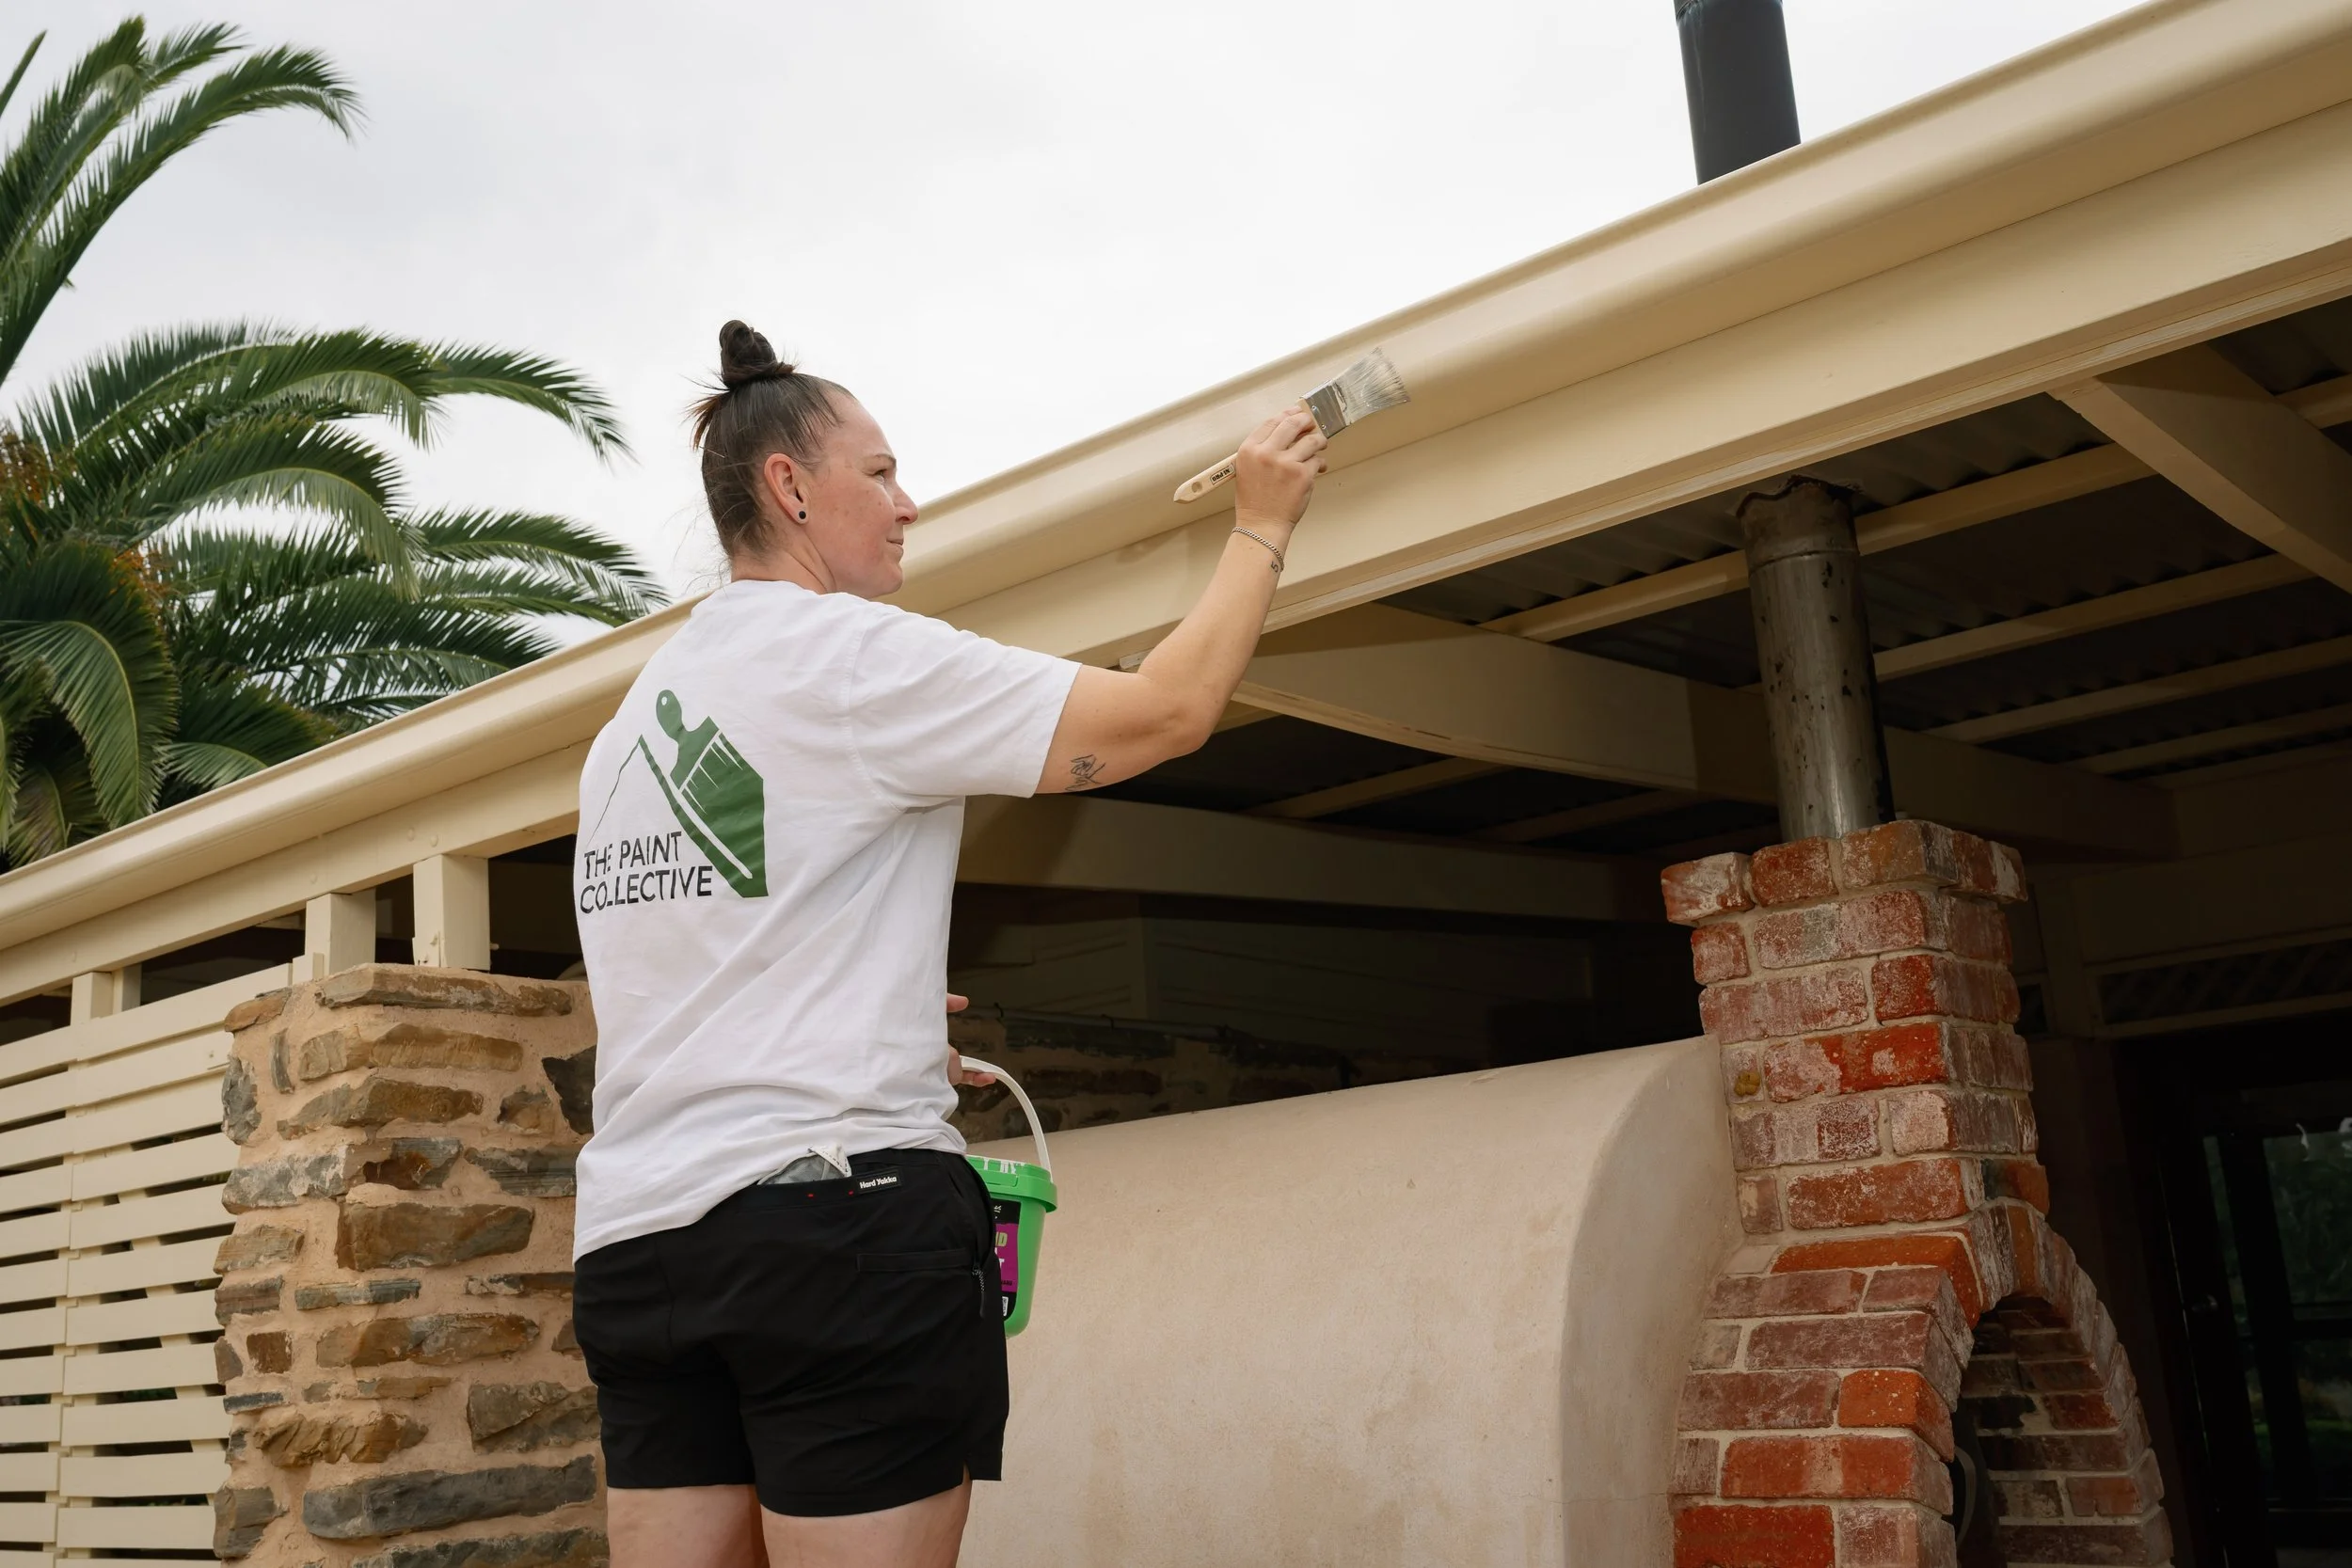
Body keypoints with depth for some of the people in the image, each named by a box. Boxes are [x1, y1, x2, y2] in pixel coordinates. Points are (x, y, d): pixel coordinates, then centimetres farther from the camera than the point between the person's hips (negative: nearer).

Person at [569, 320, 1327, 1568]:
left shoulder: (627, 725, 19)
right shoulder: (854, 655, -6)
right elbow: (1166, 713, -7)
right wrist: (1261, 526, 6)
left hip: (640, 1238, 8)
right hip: (846, 1212, -8)